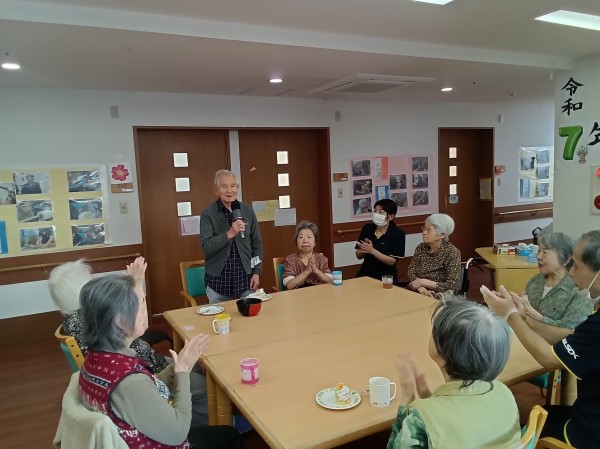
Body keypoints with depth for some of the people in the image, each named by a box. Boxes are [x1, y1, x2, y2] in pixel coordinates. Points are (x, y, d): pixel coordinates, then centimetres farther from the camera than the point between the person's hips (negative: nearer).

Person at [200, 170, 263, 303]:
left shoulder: (248, 210, 2)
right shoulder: (208, 214, -6)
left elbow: (257, 243, 7)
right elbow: (206, 247, -14)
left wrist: (257, 272, 3)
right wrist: (229, 234, -26)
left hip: (245, 279, 3)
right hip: (218, 281, -2)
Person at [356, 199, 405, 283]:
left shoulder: (398, 234, -7)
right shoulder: (367, 228, 4)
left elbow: (392, 261, -13)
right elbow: (358, 256, 6)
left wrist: (372, 250, -22)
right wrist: (364, 249, -15)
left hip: (386, 276, -3)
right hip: (365, 273, 3)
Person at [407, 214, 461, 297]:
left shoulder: (452, 253, -10)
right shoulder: (421, 248, 4)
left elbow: (453, 287, -15)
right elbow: (411, 273, 2)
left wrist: (423, 282, -16)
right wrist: (420, 288, -18)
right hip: (418, 293, 4)